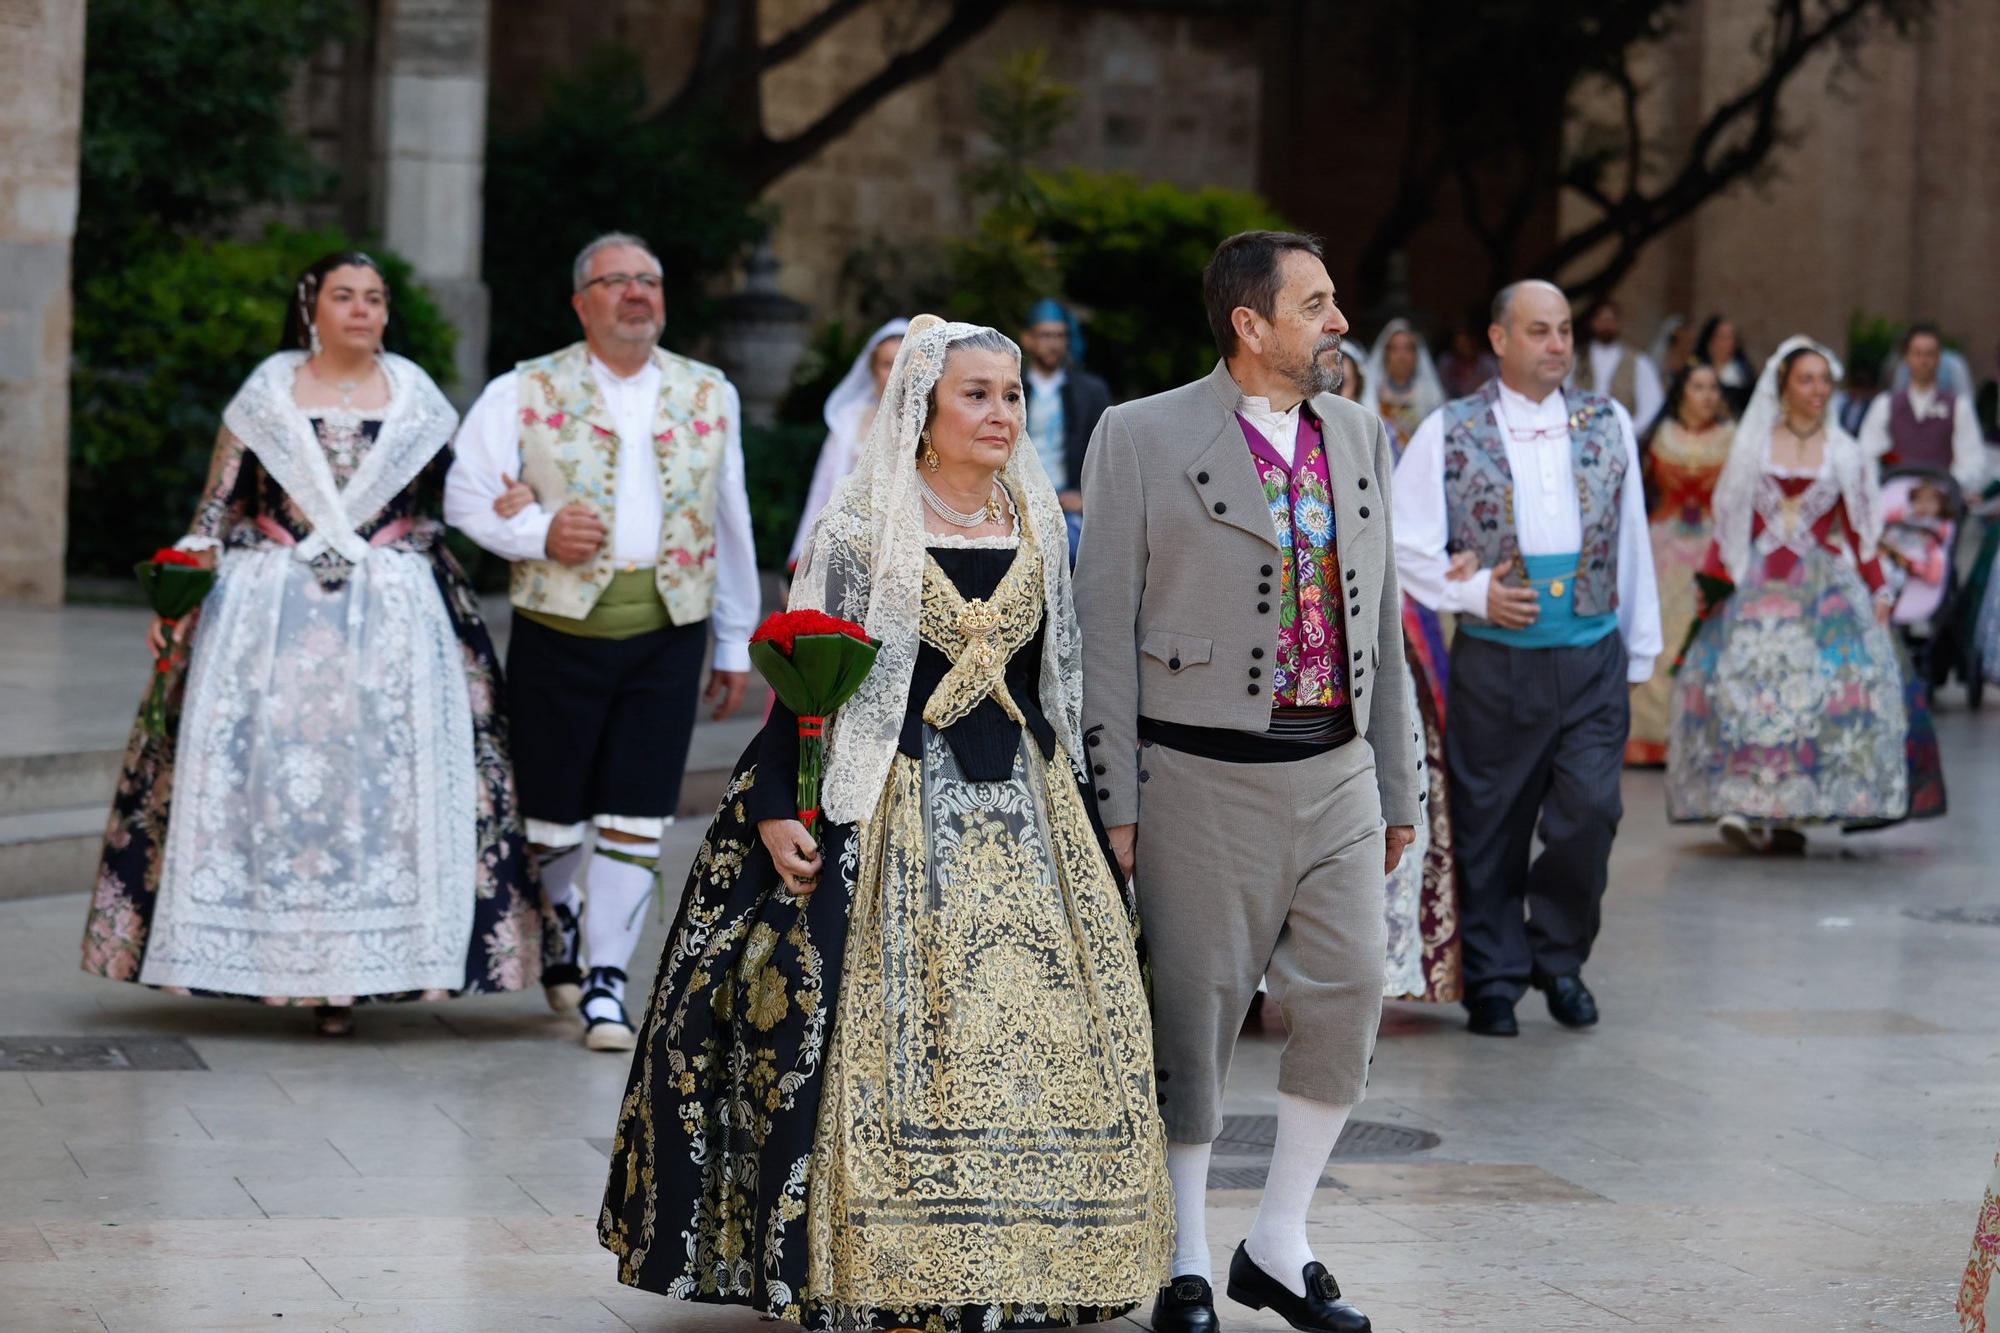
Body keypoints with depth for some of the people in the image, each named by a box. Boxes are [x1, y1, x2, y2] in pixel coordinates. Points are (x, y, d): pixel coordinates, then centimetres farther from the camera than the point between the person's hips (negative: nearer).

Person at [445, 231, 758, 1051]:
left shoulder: (710, 397, 12)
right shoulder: (526, 393, 3)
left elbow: (731, 523, 15)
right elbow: (466, 497, 2)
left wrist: (735, 644, 15)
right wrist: (539, 534, -16)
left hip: (669, 634, 1)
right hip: (560, 627, -1)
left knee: (636, 819, -3)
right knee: (552, 813, 7)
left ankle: (607, 980, 5)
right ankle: (559, 928, 34)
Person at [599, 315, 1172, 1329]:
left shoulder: (1039, 531, 11)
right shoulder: (861, 533, -3)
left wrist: (1084, 824, 13)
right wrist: (774, 810, -13)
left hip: (1022, 816, 5)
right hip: (894, 817, -4)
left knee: (1035, 1035, 0)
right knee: (896, 1039, -7)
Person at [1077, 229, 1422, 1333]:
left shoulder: (1360, 437, 12)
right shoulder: (1142, 438, -4)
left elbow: (1382, 620, 16)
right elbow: (1104, 628, -4)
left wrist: (1399, 784, 15)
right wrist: (1118, 802, -8)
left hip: (1335, 769, 5)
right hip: (1205, 776, -5)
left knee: (1349, 996, 0)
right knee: (1192, 1018, 2)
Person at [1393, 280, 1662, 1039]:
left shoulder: (1608, 424, 10)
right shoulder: (1448, 433, 1)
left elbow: (1631, 541, 14)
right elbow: (1406, 544, 0)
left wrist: (1640, 647, 14)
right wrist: (1475, 594, -12)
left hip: (1593, 659, 2)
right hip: (1495, 660, -1)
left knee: (1590, 812, -8)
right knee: (1491, 828, 4)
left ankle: (1559, 956, 14)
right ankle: (1495, 981, 17)